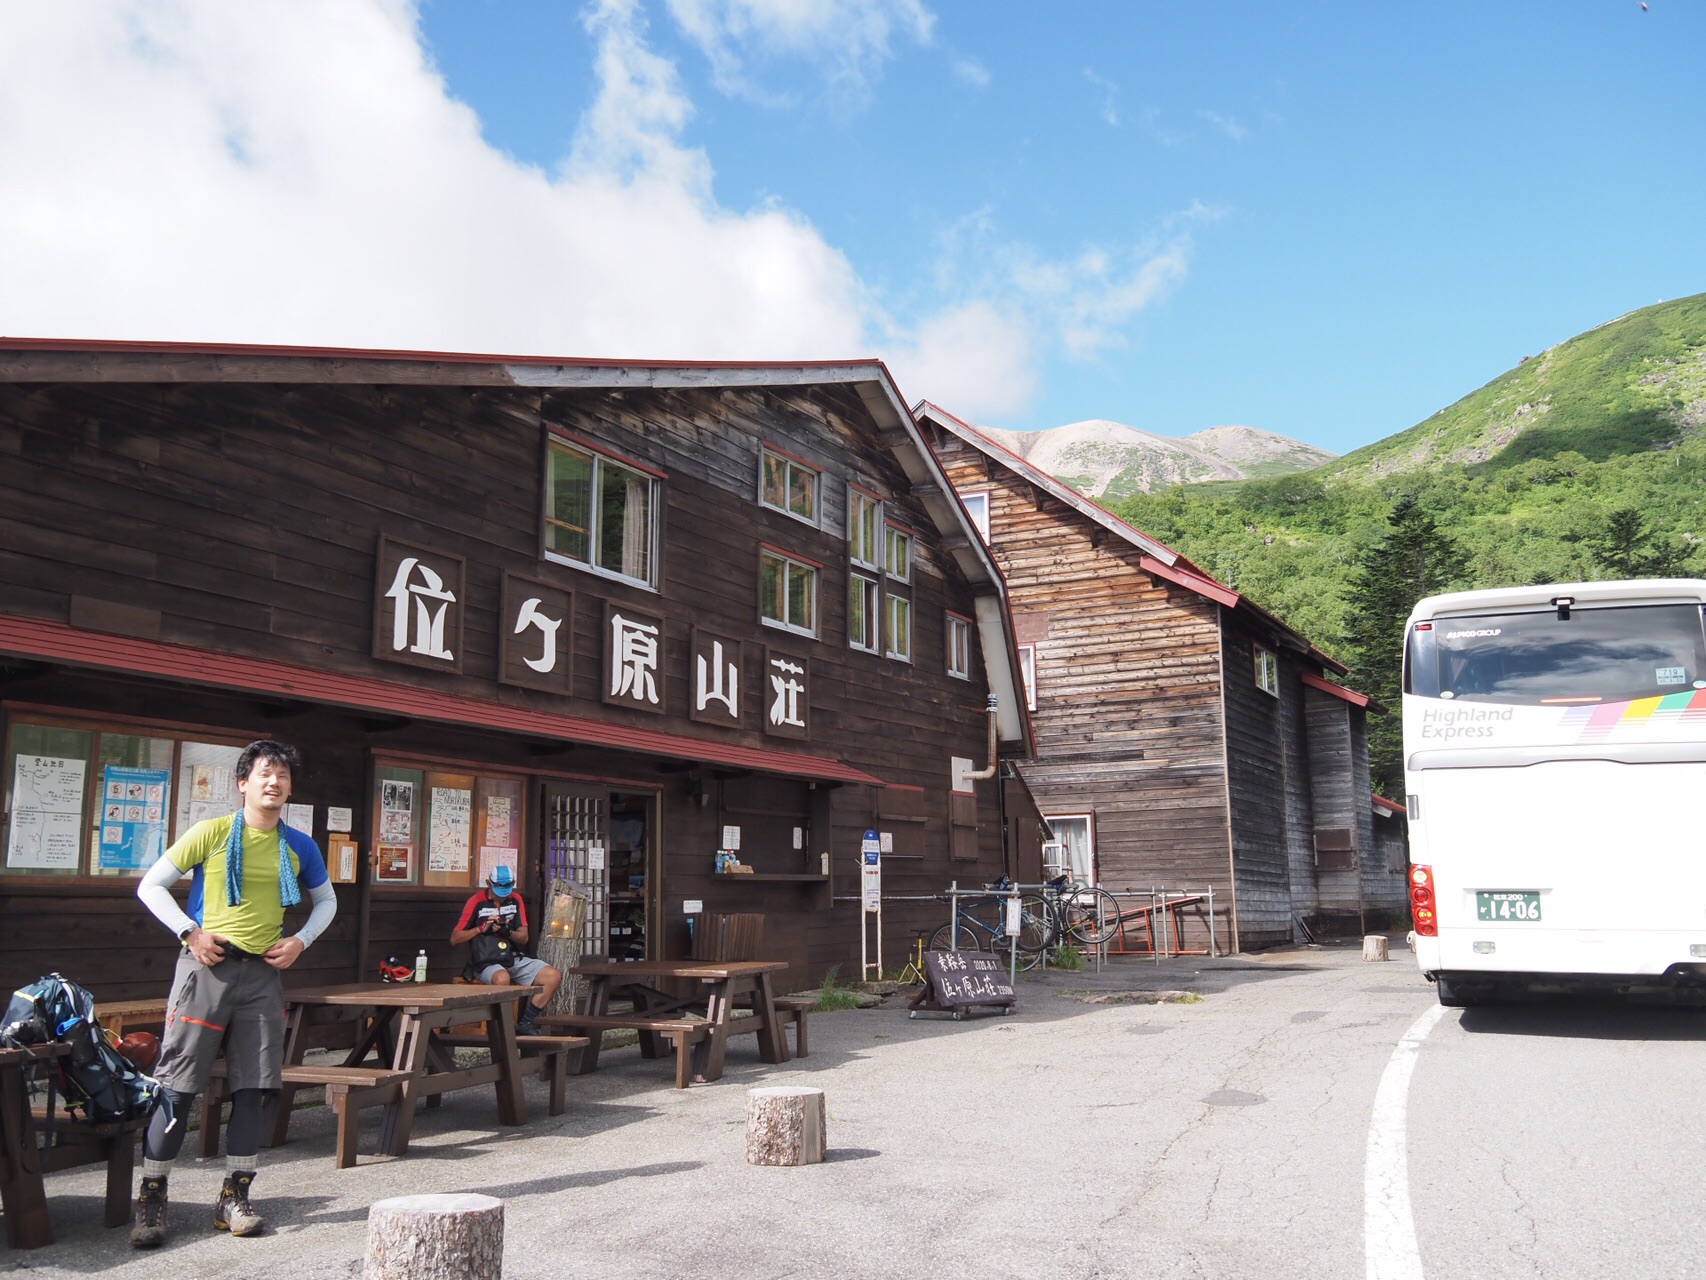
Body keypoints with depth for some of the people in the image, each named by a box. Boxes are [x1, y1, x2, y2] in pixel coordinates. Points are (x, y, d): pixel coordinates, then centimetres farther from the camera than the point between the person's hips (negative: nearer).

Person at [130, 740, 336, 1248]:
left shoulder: (300, 846, 8)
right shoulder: (211, 833, -3)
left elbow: (326, 901, 22)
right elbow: (150, 886, 2)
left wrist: (301, 940, 5)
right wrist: (190, 932, -9)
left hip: (263, 973, 4)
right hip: (207, 966, -3)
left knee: (253, 1087, 4)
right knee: (176, 1083, -3)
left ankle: (234, 1197, 15)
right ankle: (151, 1199, 7)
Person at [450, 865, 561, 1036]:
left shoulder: (516, 900, 12)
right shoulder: (477, 902, 0)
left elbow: (524, 938, 10)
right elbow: (454, 939, 0)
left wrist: (508, 932, -12)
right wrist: (481, 928, -12)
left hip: (514, 959, 6)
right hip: (486, 963, -5)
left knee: (554, 976, -12)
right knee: (502, 978, -40)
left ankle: (525, 1023, -5)